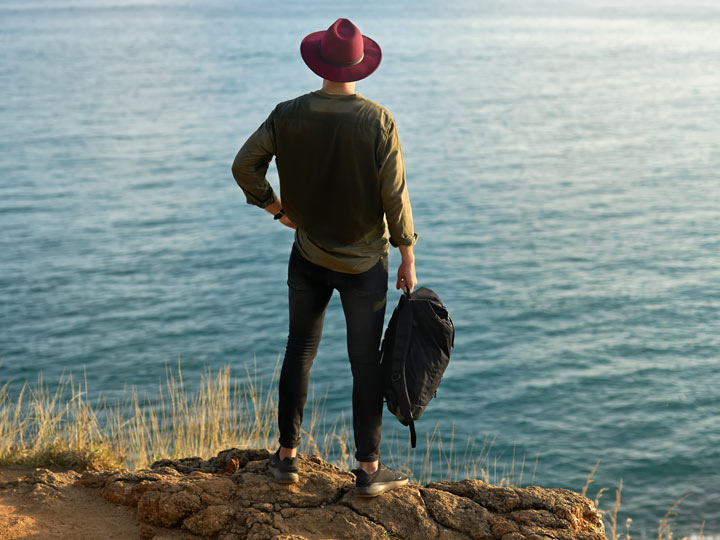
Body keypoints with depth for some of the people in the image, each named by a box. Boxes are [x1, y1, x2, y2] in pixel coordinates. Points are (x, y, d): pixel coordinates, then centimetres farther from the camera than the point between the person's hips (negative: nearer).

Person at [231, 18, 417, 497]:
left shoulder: (289, 115, -8)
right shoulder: (378, 122, -16)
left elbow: (244, 166, -2)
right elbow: (395, 196, -14)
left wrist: (275, 207, 14)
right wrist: (408, 258, -4)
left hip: (308, 255, 3)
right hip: (364, 261, -2)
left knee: (300, 350, 17)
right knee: (366, 362, 6)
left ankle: (288, 456, 23)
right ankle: (370, 470, 14)